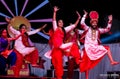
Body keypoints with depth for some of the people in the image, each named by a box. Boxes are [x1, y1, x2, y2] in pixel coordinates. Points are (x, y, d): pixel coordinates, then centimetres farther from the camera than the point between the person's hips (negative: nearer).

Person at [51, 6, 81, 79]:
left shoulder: (64, 30, 15)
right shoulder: (55, 28, 7)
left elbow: (74, 26, 14)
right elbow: (54, 20, -7)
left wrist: (78, 18, 7)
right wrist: (55, 12, -17)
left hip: (61, 46, 4)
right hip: (56, 47, -4)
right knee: (58, 62, -4)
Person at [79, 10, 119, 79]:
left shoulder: (98, 30, 10)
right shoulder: (87, 29, 0)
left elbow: (107, 29, 4)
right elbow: (82, 24, -16)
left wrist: (110, 22, -6)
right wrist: (85, 16, -18)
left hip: (96, 47, 4)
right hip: (88, 48, -4)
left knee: (107, 48, -10)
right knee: (87, 64, -2)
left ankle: (112, 61, -18)